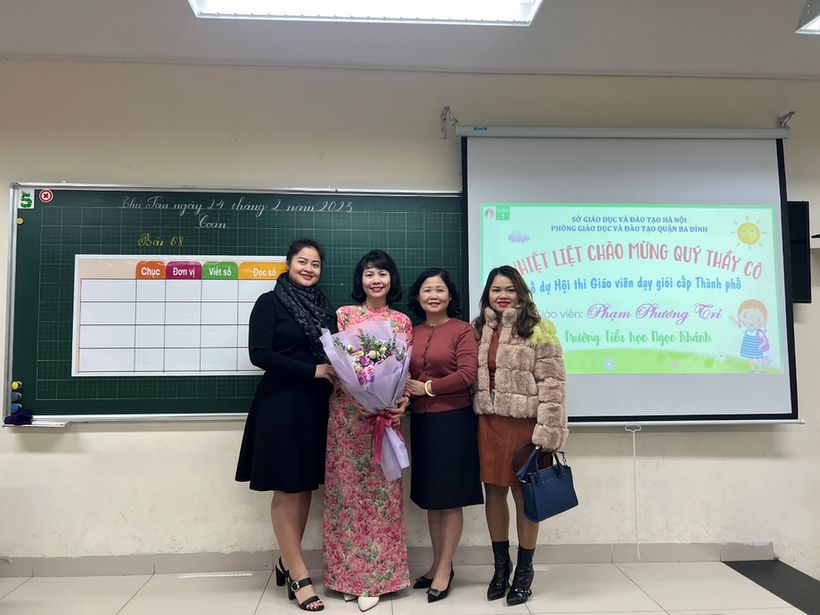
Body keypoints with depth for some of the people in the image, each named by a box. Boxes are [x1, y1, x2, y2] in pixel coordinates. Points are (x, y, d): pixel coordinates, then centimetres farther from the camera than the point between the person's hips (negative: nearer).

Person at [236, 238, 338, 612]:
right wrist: (312, 370, -17)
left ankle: (287, 562, 28)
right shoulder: (270, 302, -4)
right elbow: (259, 353, -14)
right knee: (286, 489, 2)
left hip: (316, 406, 6)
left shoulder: (324, 308, 12)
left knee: (305, 487, 11)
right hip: (281, 404, -5)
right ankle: (298, 576, 13)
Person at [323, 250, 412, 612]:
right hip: (346, 412, -1)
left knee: (382, 488, 4)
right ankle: (347, 574, 19)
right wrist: (356, 397, -14)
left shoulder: (402, 321, 10)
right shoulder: (344, 315, 4)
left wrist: (404, 400, -9)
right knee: (347, 487, 3)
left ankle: (375, 576, 17)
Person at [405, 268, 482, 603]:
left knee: (450, 497, 4)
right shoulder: (412, 333, 10)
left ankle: (445, 568, 18)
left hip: (453, 420, -5)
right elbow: (404, 372, 13)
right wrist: (404, 387, -9)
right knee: (429, 497, 13)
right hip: (420, 421, 5)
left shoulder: (462, 330, -5)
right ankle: (437, 564, 28)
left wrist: (428, 387, -11)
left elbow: (467, 374, -13)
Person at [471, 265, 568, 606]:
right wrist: (474, 422, 10)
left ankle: (524, 570, 26)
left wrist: (549, 431, -16)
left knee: (525, 496, 7)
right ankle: (501, 565, 31)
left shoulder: (538, 329, -6)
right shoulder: (478, 329, 11)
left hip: (524, 423, -4)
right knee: (494, 493, 12)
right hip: (488, 423, 5)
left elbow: (552, 382, -10)